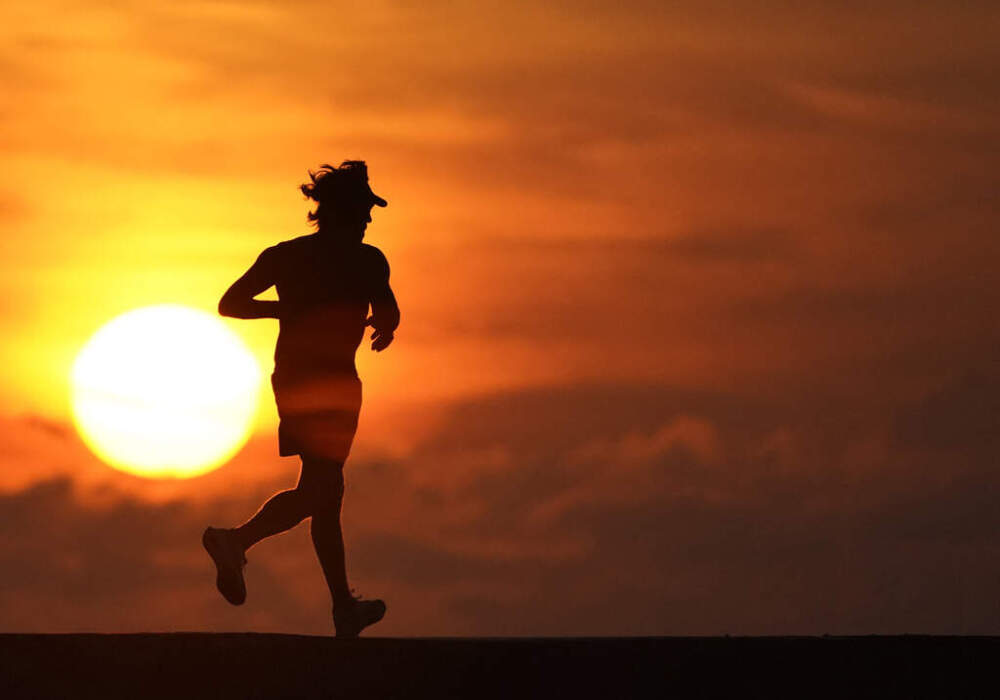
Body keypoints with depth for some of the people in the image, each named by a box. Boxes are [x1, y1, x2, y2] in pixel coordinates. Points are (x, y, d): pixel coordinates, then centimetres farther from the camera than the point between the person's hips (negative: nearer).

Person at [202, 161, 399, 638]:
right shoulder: (365, 259, -4)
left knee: (326, 489, 14)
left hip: (290, 378, 7)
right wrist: (384, 327, 6)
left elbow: (230, 304, 8)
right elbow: (387, 313, -17)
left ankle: (345, 608, 20)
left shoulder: (285, 255, 10)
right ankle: (238, 540, -33)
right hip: (333, 378, -7)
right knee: (318, 490, -9)